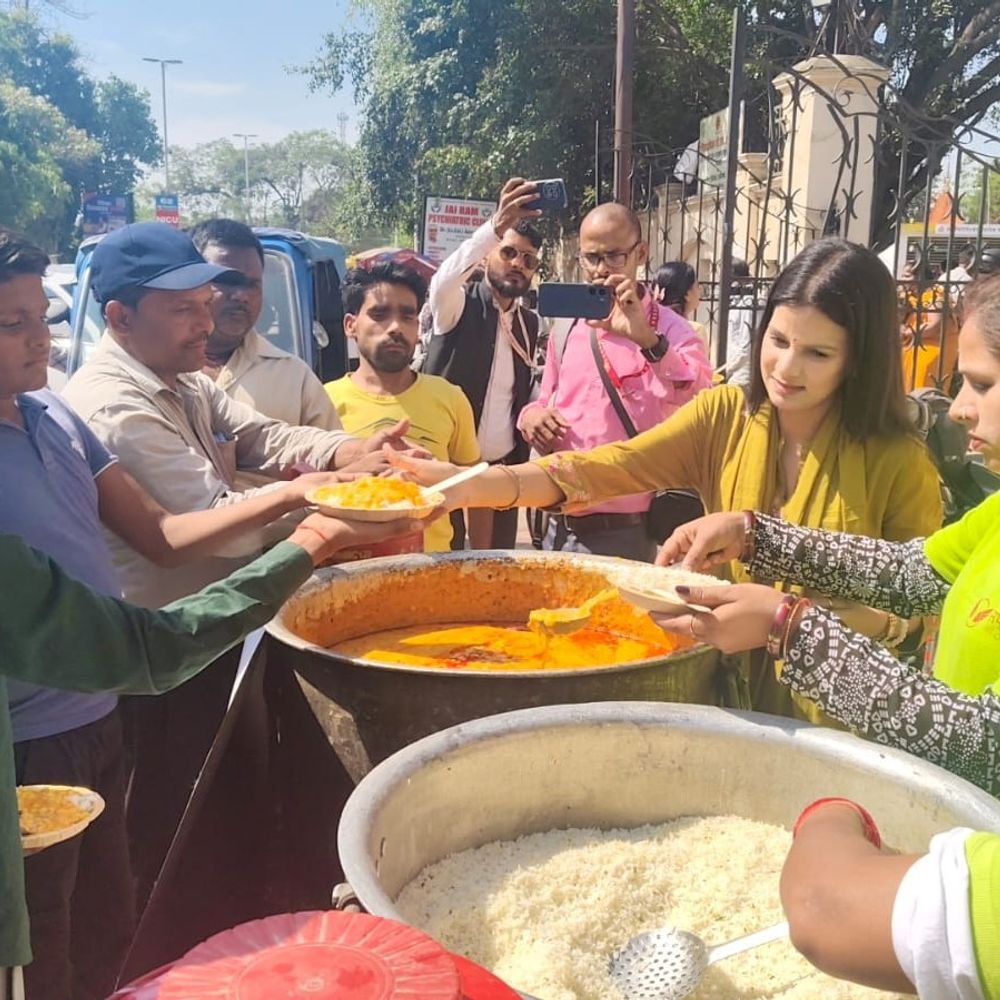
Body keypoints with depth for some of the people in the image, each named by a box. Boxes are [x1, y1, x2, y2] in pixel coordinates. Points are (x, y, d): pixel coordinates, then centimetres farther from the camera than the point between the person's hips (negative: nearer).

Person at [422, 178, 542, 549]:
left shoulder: (529, 323, 11)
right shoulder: (460, 304, -5)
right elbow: (443, 282, -29)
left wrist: (521, 459, 12)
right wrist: (495, 226, -44)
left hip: (503, 468, 5)